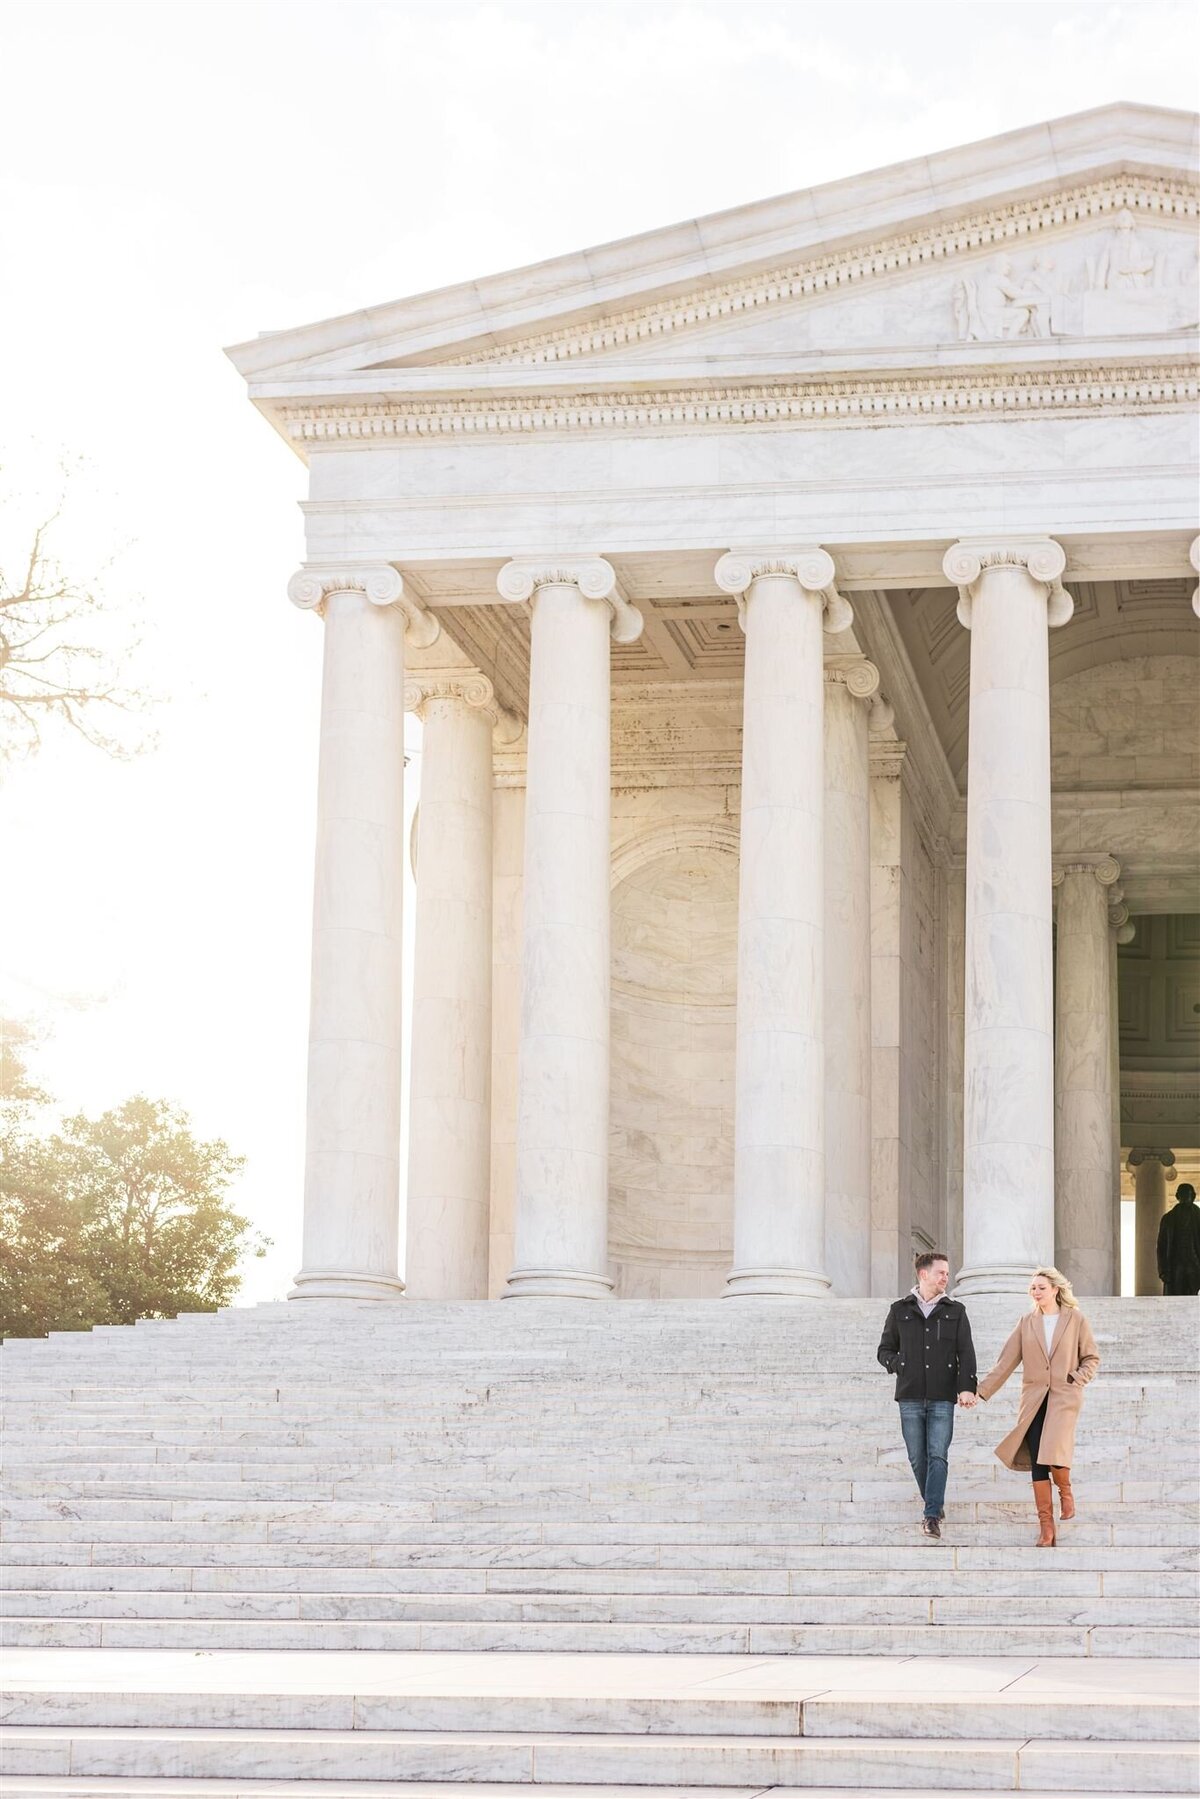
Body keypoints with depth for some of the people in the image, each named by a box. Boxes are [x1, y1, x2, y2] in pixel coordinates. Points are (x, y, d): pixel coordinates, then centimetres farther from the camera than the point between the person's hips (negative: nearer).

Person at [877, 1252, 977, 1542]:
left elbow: (966, 1352, 2)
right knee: (917, 1458, 3)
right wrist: (900, 1365, -6)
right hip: (910, 1397, 1)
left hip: (942, 1398, -1)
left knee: (938, 1456, -10)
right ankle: (935, 1506, 20)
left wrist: (966, 1386, -12)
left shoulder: (955, 1311, 9)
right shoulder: (900, 1310, 9)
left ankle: (932, 1517, -12)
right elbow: (884, 1350, 15)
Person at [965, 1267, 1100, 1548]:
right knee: (1037, 1463, -3)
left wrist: (1078, 1380, -7)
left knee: (1054, 1452, -22)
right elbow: (1005, 1362, 8)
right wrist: (981, 1391, 1)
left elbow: (1091, 1358, 10)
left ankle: (1065, 1491, 12)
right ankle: (1046, 1529, 1)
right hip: (1033, 1398, 3)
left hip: (1064, 1397, -3)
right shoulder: (1026, 1324, 10)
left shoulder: (1076, 1320, 4)